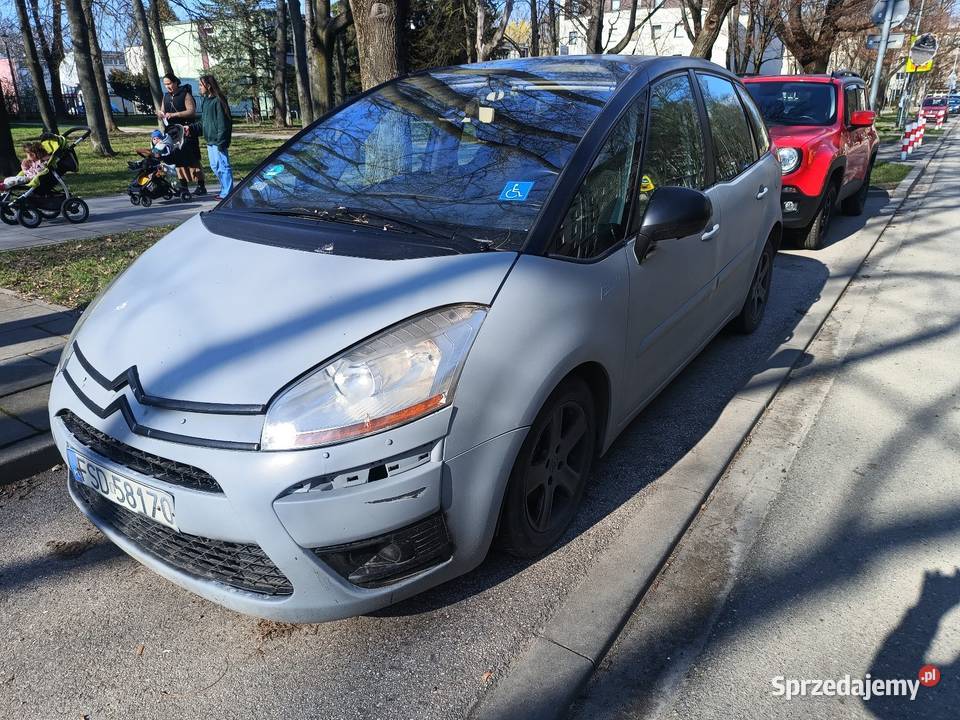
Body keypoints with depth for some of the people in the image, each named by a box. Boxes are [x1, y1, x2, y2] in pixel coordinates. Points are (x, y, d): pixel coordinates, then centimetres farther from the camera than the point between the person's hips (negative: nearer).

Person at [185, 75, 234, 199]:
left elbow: (223, 124, -17)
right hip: (210, 141, 10)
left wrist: (220, 142, -21)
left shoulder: (218, 101, -12)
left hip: (218, 142, -10)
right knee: (215, 167, 14)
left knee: (223, 167, -6)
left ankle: (227, 193, -2)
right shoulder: (206, 101, 16)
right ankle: (224, 190, 22)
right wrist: (191, 128, 10)